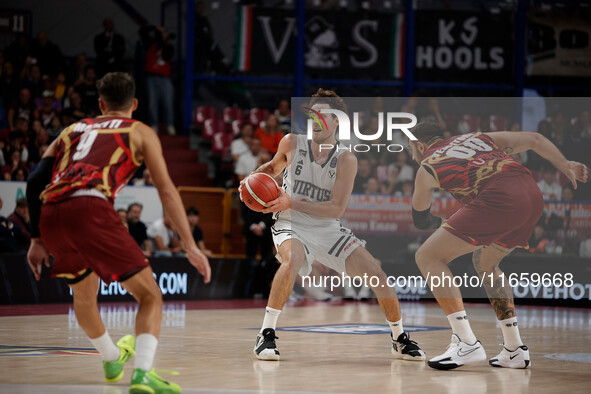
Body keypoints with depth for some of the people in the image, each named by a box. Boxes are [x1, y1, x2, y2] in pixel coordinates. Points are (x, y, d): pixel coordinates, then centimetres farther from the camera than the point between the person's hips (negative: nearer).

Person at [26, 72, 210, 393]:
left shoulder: (72, 130, 33)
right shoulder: (140, 132, 21)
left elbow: (35, 182, 21)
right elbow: (166, 190, 9)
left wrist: (37, 240, 24)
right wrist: (190, 247, 8)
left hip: (50, 216, 5)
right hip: (90, 209, -5)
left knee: (83, 293, 31)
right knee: (150, 296, 1)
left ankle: (112, 359, 51)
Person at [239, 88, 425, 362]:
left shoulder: (346, 160, -13)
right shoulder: (292, 144, -8)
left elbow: (337, 208, -18)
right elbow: (273, 167, 14)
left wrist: (293, 203, -25)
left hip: (328, 230, 2)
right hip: (292, 227, -2)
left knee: (377, 275, -7)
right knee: (292, 260, -37)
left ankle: (400, 338, 16)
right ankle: (266, 334, -29)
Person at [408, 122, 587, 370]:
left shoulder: (426, 168, 20)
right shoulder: (479, 137, 33)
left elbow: (420, 221, 34)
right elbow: (534, 139, 24)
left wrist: (441, 222, 55)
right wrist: (566, 166, 23)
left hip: (499, 199, -7)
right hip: (533, 195, 7)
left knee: (428, 257, 2)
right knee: (484, 263, 29)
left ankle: (466, 343, -9)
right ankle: (515, 350, 26)